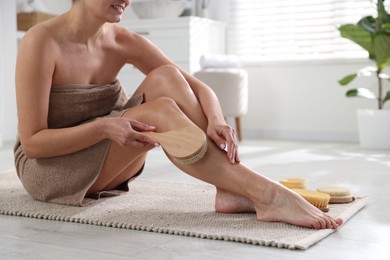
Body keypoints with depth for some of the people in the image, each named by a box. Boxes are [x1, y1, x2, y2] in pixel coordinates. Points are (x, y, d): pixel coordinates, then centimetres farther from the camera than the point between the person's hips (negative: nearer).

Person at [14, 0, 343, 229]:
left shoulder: (123, 42, -5)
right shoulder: (42, 42, -20)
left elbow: (199, 87, -8)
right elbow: (32, 142, -20)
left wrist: (216, 121, -31)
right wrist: (105, 126, -34)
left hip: (109, 165, 5)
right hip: (48, 166, -5)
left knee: (166, 77, -18)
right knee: (160, 111, -29)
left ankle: (230, 189, -29)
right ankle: (267, 194, -36)